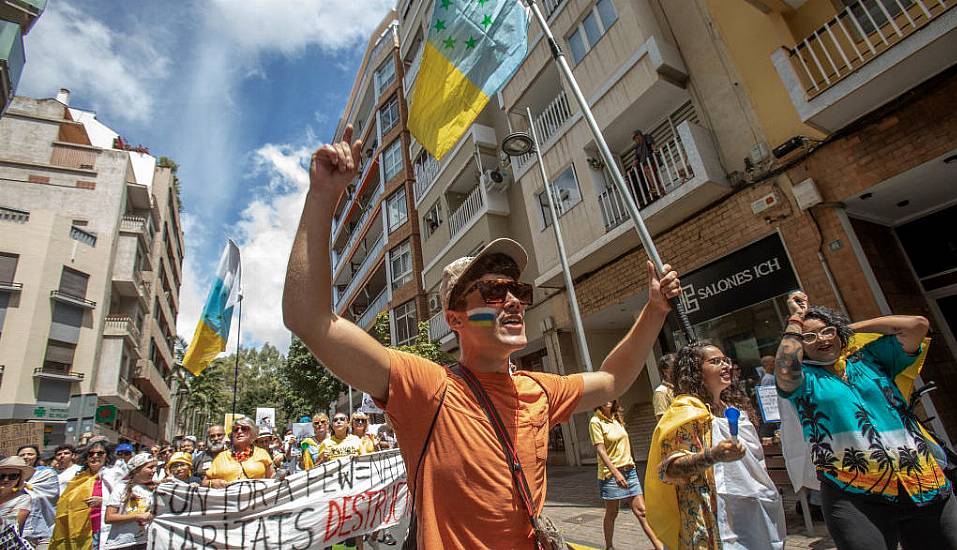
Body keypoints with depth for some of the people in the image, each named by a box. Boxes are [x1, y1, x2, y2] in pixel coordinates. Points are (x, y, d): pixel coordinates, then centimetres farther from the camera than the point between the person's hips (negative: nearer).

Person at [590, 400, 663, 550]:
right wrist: (616, 472, -23)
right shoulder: (595, 422, -12)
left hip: (629, 470, 5)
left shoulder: (617, 418, 8)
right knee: (612, 513, 7)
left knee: (641, 510, 4)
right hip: (611, 473, -5)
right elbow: (600, 450, -18)